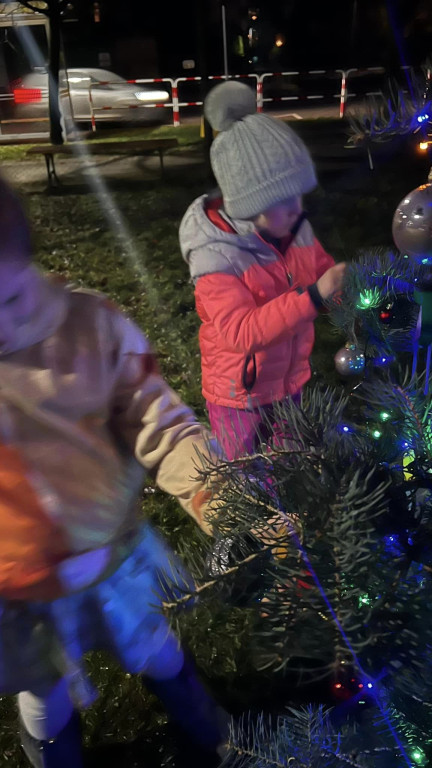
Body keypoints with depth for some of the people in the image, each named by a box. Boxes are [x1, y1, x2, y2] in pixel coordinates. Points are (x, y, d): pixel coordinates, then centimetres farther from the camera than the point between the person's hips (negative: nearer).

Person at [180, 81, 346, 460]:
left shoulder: (297, 229, -9)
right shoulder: (217, 255, -28)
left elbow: (324, 274, 6)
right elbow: (241, 332, -38)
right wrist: (313, 296, -44)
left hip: (289, 382, 6)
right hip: (238, 395, -5)